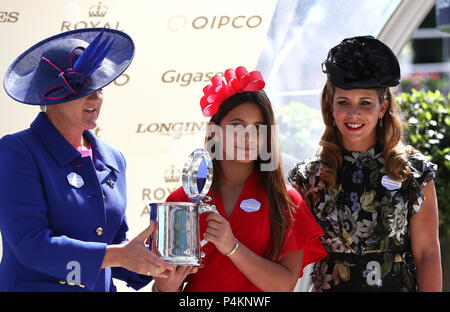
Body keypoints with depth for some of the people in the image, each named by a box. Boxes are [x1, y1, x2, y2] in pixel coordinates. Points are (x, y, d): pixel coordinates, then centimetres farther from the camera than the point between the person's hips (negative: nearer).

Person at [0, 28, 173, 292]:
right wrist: (119, 254, -24)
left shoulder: (113, 160, 9)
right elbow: (30, 244, -20)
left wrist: (154, 263, -6)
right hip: (35, 286, -5)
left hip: (102, 288, 6)